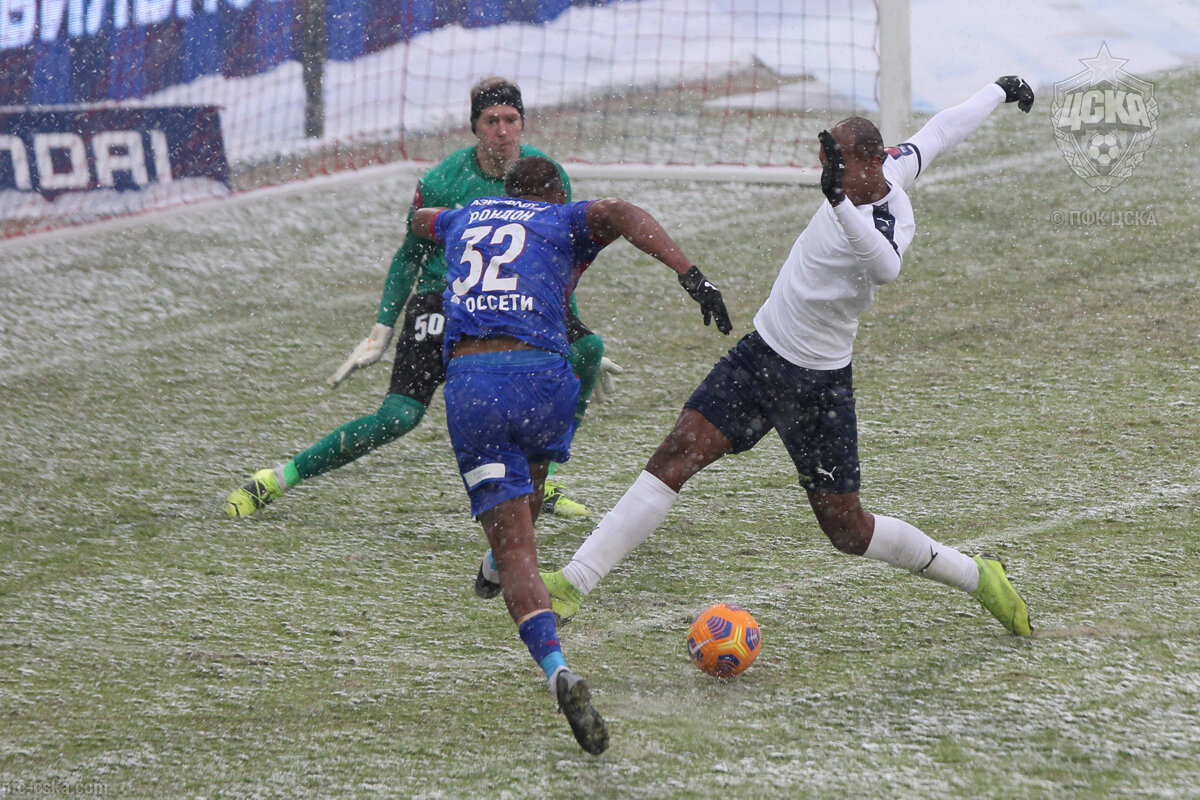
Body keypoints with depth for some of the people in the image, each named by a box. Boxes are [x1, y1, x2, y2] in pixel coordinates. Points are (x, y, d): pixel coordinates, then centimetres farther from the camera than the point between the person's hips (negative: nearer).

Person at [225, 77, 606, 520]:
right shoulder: (440, 183, -14)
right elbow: (409, 258, 1)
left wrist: (575, 336, 14)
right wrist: (381, 332, -1)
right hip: (441, 297, -4)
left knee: (588, 347, -19)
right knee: (398, 417, -21)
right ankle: (277, 479, -9)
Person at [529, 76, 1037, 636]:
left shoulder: (890, 221, -25)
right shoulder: (892, 168, -2)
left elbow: (885, 266, -51)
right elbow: (941, 131, 16)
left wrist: (839, 201, -63)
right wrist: (997, 92, 32)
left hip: (817, 385, -7)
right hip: (759, 353, 7)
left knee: (848, 531, 0)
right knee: (676, 456, -8)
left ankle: (976, 575, 22)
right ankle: (574, 582, -10)